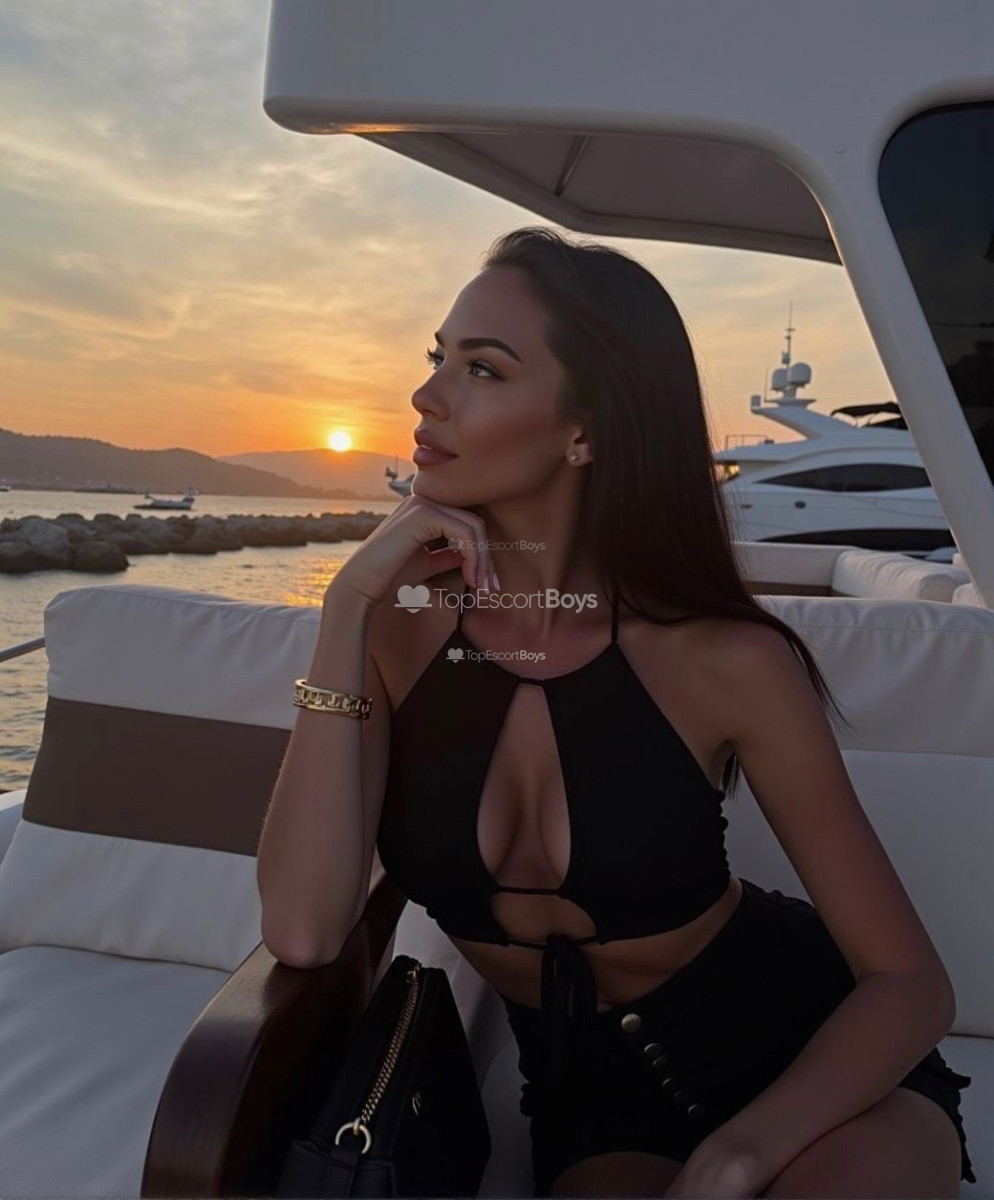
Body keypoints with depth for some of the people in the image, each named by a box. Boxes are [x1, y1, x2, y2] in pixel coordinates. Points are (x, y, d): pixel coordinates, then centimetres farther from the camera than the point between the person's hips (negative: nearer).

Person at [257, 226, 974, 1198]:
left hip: (808, 1051, 0)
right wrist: (349, 605, -26)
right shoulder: (394, 634, -12)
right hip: (589, 1083, 1)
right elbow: (303, 934, -23)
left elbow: (910, 982, -14)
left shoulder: (724, 660, -20)